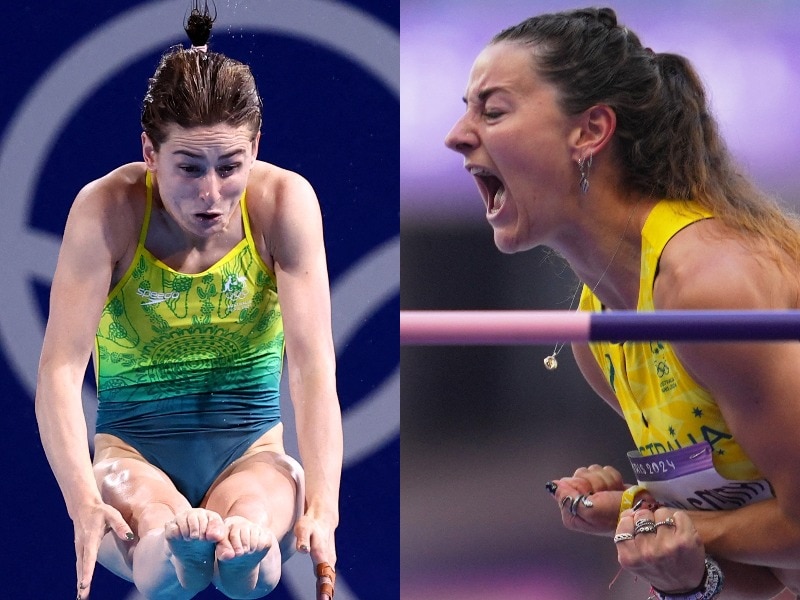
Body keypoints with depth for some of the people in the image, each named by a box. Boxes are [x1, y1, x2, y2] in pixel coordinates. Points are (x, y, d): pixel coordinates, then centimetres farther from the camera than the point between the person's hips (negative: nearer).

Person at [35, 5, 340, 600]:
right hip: (134, 447, -1)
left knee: (254, 517, -40)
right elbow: (61, 368, -19)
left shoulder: (284, 202, -9)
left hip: (250, 446, 1)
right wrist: (83, 502, -37)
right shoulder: (107, 211, -12)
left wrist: (322, 508, -32)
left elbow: (314, 366, -15)